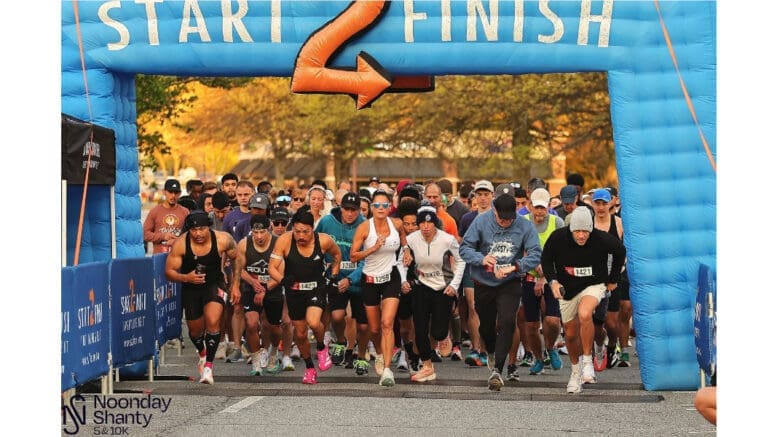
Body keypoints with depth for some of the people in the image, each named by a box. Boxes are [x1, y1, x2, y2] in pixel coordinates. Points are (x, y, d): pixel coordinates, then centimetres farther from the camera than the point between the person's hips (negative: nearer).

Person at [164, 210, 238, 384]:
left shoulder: (222, 240, -20)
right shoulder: (180, 244, -21)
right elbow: (169, 271, -13)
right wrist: (186, 278, -33)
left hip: (215, 284, -2)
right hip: (191, 287, 2)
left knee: (213, 321, -26)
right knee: (195, 329, 16)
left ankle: (208, 365, -16)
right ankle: (202, 353, 51)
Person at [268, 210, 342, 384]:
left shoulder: (323, 241, -14)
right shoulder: (284, 241, -17)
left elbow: (336, 254, 9)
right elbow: (272, 268, -14)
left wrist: (333, 277, 4)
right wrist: (283, 280, -33)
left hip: (317, 288, -2)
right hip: (294, 290, 2)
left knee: (313, 322, -27)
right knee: (300, 334, 10)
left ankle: (321, 348, 7)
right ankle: (309, 368, 34)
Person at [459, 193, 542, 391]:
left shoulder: (524, 227, -10)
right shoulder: (481, 222, -9)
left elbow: (535, 255, -16)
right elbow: (465, 248, -8)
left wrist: (513, 267, -30)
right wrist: (482, 259, -28)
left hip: (510, 284, -2)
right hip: (483, 283, 2)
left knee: (506, 323, -20)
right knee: (486, 325, 17)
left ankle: (497, 370, -19)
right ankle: (491, 352, 51)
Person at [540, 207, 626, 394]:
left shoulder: (602, 239, -21)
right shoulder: (558, 238, -20)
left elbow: (620, 251, 1)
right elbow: (546, 259, -1)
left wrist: (613, 279, 7)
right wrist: (553, 281, -16)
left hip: (594, 285, -3)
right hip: (567, 289, 3)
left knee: (584, 315, -33)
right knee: (570, 334, 8)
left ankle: (588, 360, -14)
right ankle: (575, 371, 34)